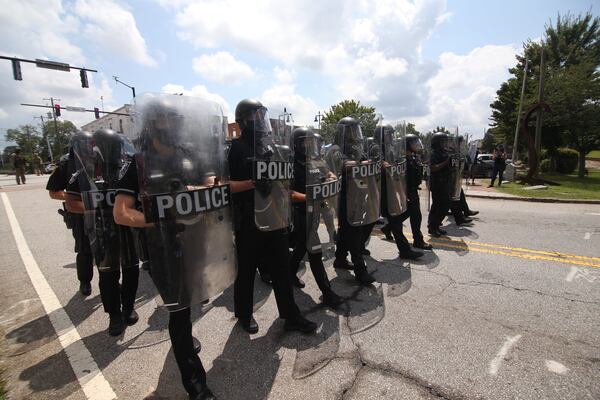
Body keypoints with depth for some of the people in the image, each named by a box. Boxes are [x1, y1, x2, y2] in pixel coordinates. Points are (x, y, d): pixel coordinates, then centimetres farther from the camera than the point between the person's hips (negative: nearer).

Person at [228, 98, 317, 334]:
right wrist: (253, 183, -25)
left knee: (282, 270, 12)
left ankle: (291, 317, 26)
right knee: (246, 271, 12)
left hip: (275, 220, 6)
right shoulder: (237, 148, -7)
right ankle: (244, 315, 33)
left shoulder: (274, 145, 11)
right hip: (249, 223, -5)